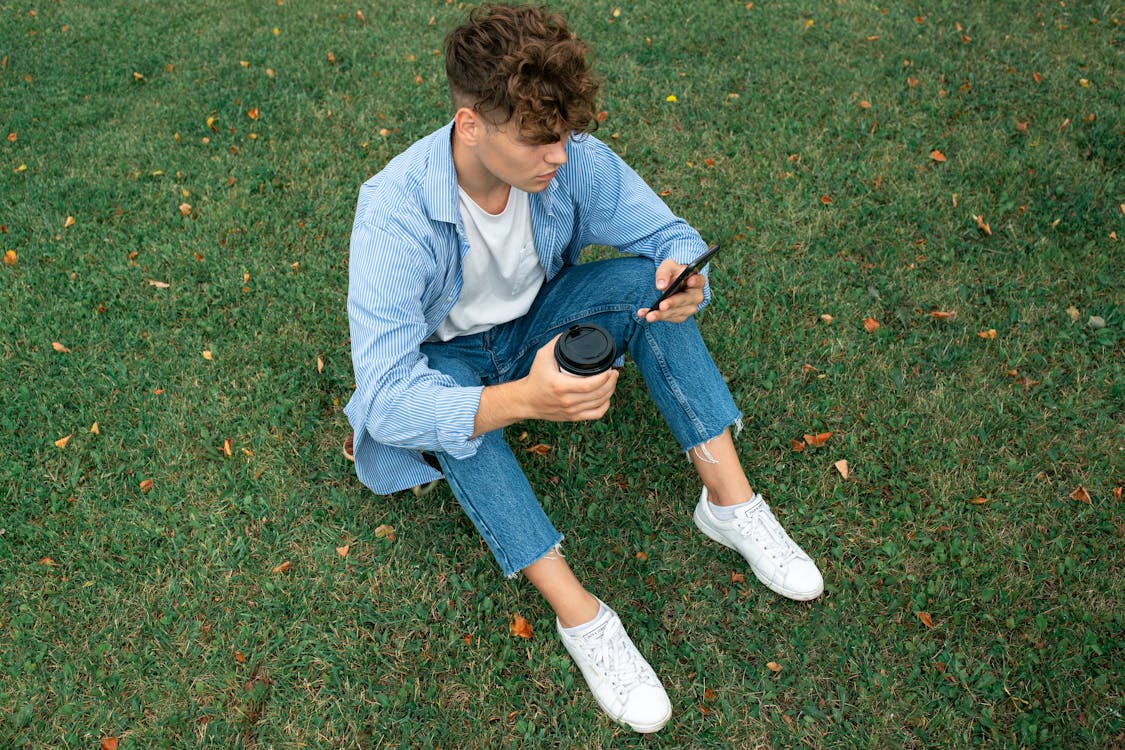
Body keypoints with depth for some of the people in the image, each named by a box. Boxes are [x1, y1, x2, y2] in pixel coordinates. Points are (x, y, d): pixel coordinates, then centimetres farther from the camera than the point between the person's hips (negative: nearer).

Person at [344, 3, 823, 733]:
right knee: (452, 396, -38)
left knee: (643, 278, -22)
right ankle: (580, 617, -31)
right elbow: (386, 397, -39)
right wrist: (521, 400, -56)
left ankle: (731, 503, -17)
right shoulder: (395, 211, -34)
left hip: (533, 322, 4)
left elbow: (670, 234, -10)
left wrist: (684, 278, -36)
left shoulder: (571, 157, -22)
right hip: (444, 357, -3)